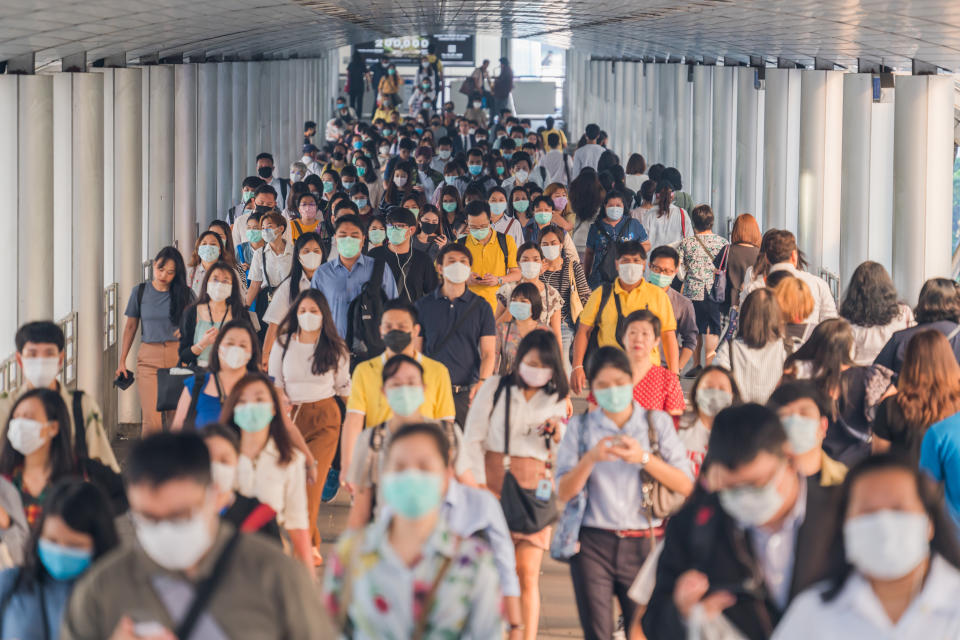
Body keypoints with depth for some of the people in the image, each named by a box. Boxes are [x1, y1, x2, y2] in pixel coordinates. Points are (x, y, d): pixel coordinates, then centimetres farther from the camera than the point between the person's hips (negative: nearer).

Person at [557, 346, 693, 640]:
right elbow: (564, 492, 0)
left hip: (645, 544, 0)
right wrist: (591, 458, -16)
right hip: (593, 544, 0)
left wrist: (644, 458, -15)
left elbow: (685, 485, -1)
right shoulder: (580, 427, 8)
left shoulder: (657, 423, 7)